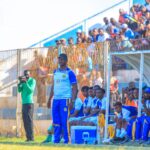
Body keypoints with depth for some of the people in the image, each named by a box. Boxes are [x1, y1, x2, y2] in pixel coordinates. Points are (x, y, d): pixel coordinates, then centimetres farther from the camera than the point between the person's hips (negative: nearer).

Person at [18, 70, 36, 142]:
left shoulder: (32, 81, -3)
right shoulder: (23, 81, 16)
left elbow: (31, 90, -16)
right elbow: (19, 90, 7)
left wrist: (26, 82, -25)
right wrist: (20, 82, -8)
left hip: (29, 103, -7)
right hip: (24, 103, 7)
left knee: (29, 120, -13)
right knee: (25, 121, 4)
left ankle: (31, 137, -15)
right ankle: (28, 137, 6)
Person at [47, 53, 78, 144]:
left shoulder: (69, 73, -4)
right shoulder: (56, 72, 16)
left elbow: (75, 88, -7)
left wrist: (72, 101, -16)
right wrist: (50, 99, 18)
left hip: (65, 99, -6)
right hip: (56, 99, 6)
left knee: (64, 121, -7)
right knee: (56, 121, 6)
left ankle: (66, 140, -1)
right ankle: (56, 140, 10)